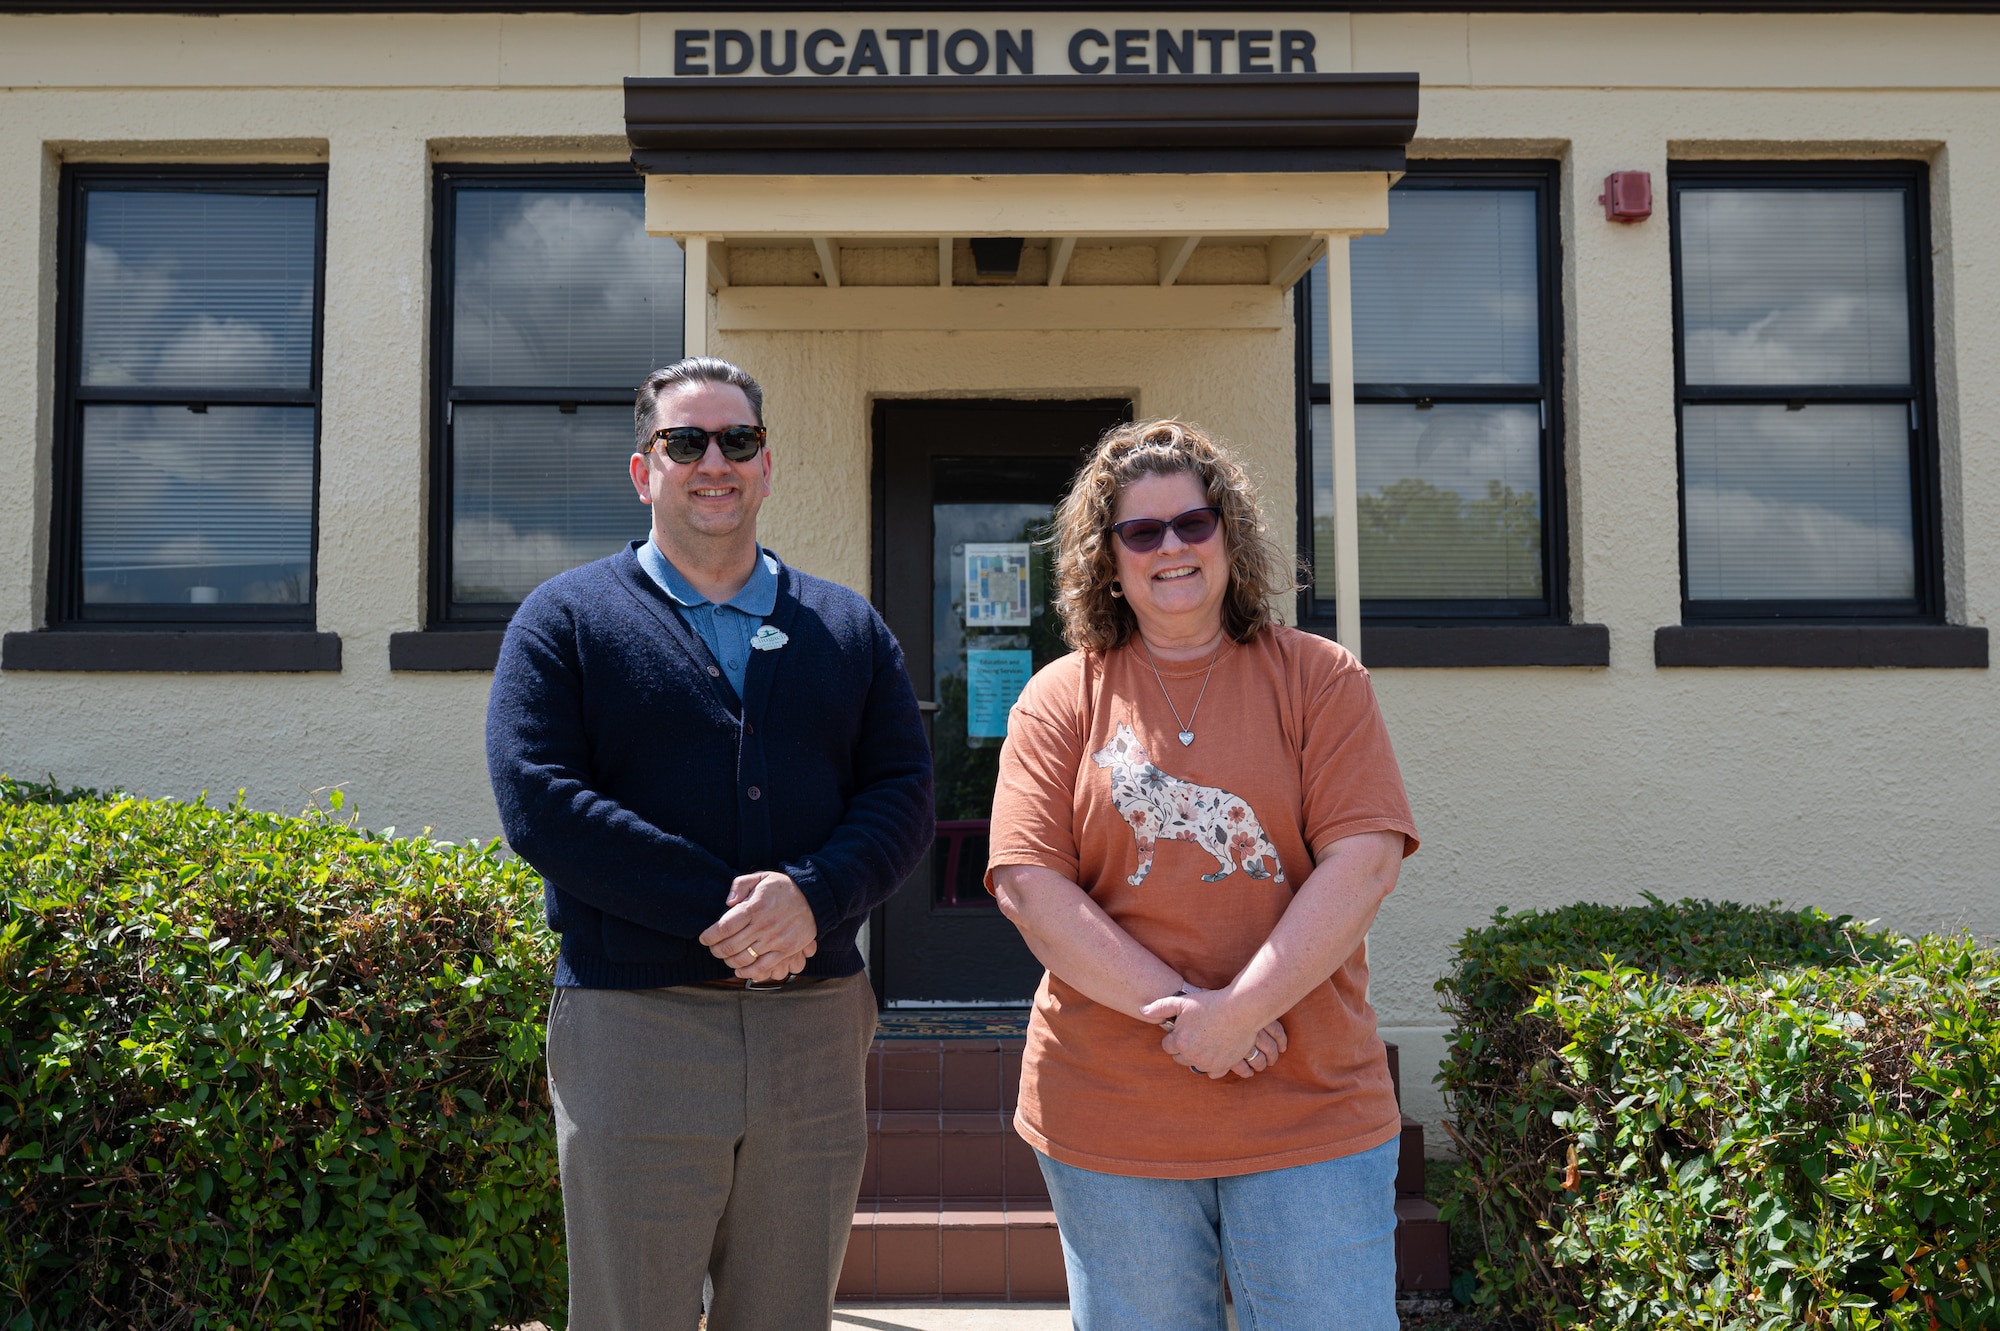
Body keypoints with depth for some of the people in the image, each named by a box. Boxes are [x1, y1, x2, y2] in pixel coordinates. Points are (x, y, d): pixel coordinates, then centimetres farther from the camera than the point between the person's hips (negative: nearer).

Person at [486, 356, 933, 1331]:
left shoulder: (849, 628, 14)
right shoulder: (566, 618, 5)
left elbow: (902, 793, 4)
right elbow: (538, 800, -8)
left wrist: (811, 896, -17)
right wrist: (723, 911, -15)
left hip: (816, 1026, 3)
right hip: (633, 1022, -2)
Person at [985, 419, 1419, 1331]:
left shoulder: (1318, 680, 3)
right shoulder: (1061, 700, 4)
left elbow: (1364, 862, -7)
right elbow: (1028, 884, -6)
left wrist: (1239, 1011, -16)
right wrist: (1178, 1010, -15)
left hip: (1310, 1110, 0)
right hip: (1110, 1120, 1)